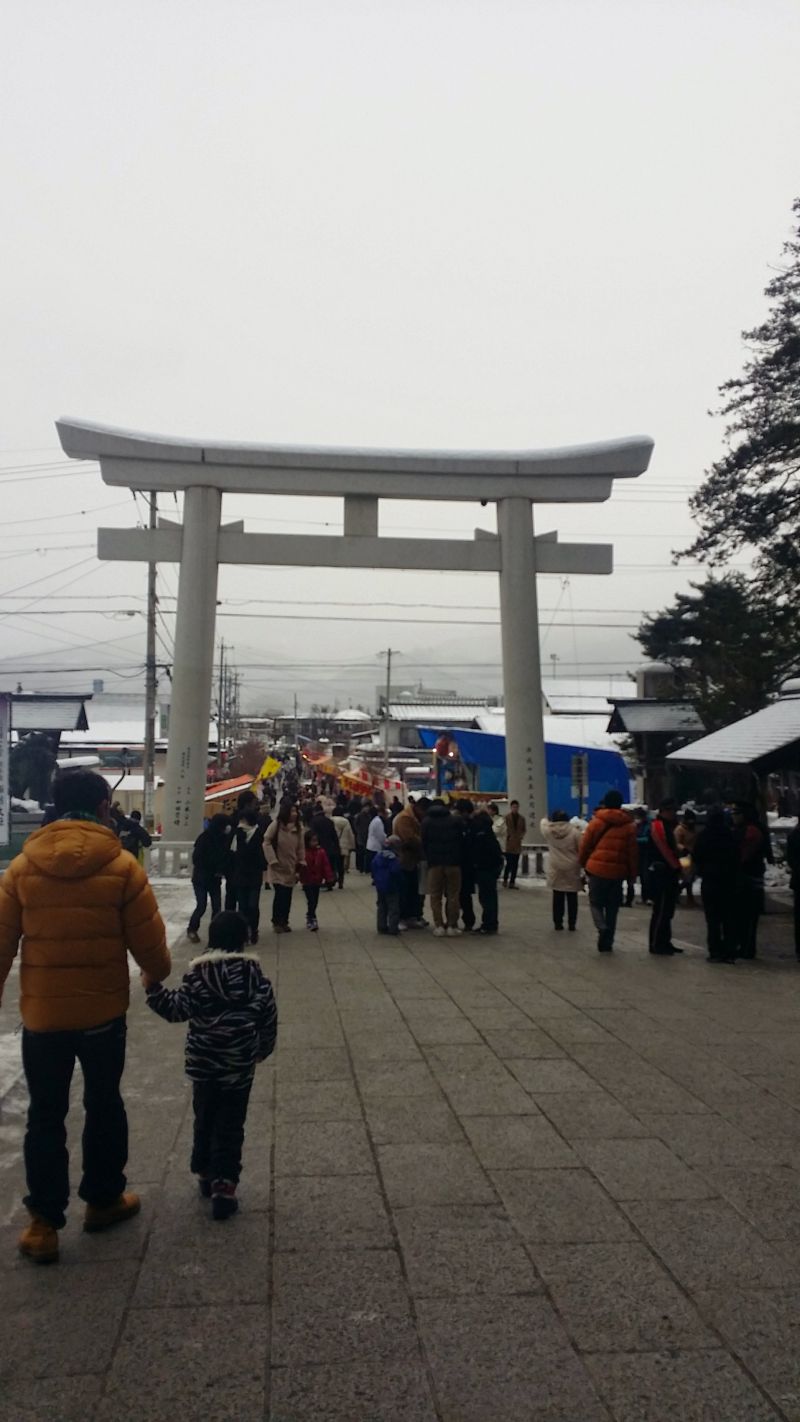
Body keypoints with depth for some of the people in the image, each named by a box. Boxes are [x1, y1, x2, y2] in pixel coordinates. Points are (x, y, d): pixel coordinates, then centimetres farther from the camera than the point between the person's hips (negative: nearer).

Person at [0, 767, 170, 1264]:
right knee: (104, 1104, 18)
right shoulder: (122, 867, -11)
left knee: (45, 1115, 11)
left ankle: (44, 1223, 15)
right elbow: (148, 942, -7)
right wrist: (162, 976, 14)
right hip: (103, 1011, -1)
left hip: (41, 1013, 1)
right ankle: (104, 1199, 31)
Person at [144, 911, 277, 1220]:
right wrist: (263, 1050, 16)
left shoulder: (197, 976, -9)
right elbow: (268, 1021, 1)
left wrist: (152, 987, -10)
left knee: (204, 1121, 20)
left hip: (203, 1066, 1)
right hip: (239, 1068, -1)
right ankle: (224, 1186, 0)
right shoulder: (257, 979, -5)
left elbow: (176, 1009, -16)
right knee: (230, 1128, 6)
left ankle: (206, 1174, 32)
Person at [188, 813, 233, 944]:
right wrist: (214, 871, -15)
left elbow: (225, 856, 2)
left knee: (217, 906, 0)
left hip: (215, 879, 5)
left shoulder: (223, 838, -3)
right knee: (201, 906, -5)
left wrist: (221, 871, -15)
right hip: (201, 878, -5)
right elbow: (197, 859, -16)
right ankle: (192, 930, 14)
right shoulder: (205, 838, -17)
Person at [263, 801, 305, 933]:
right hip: (278, 868, -4)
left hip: (291, 868, 4)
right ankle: (276, 922, 6)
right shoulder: (276, 825, -10)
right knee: (279, 894, -9)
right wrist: (273, 860, -12)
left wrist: (300, 864, 5)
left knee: (287, 896, 7)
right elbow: (267, 842, -9)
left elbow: (300, 848, 8)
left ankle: (284, 922, 20)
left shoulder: (297, 828, 3)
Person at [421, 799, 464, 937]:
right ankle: (452, 926, 3)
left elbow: (424, 843, 0)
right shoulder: (455, 820, 7)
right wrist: (459, 858, 12)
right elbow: (461, 840, 6)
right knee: (453, 895, 5)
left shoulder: (426, 822, 5)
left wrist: (426, 858, 9)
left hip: (434, 862, 0)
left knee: (436, 895, 5)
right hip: (453, 862, 0)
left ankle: (439, 926, 0)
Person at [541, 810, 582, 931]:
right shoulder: (574, 831, -6)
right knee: (572, 898, 7)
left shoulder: (548, 830, -1)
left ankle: (558, 923, 12)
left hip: (556, 869, 1)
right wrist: (583, 865, 4)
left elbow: (544, 824, 24)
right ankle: (571, 924, 8)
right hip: (571, 869, -1)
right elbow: (581, 850, -5)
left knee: (558, 898, 10)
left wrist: (544, 820, 46)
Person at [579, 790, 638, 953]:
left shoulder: (596, 822, -2)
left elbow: (585, 846, 0)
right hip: (617, 872, 2)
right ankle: (607, 942, 13)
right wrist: (632, 874, 11)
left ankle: (602, 928, -16)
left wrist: (583, 864, 15)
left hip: (597, 869, -2)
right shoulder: (629, 826, 3)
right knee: (612, 908, 12)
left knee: (596, 902, 11)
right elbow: (633, 852, 3)